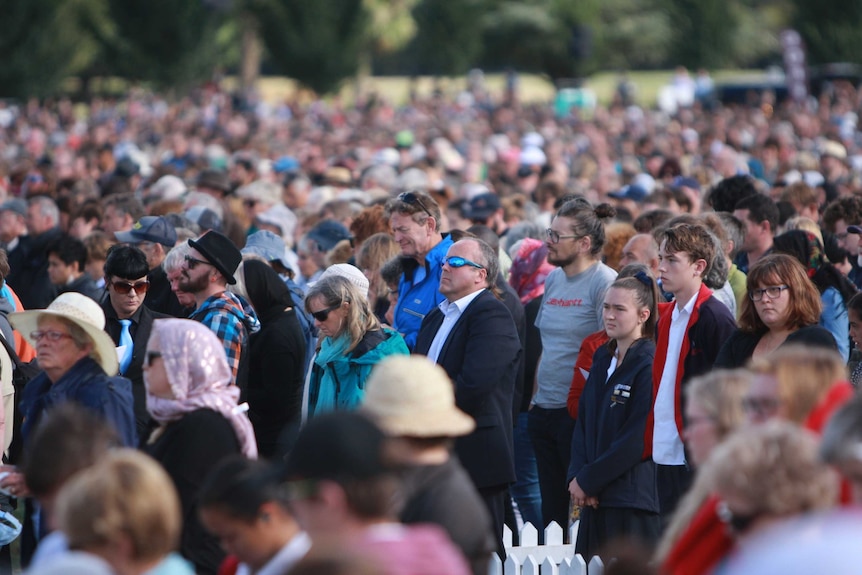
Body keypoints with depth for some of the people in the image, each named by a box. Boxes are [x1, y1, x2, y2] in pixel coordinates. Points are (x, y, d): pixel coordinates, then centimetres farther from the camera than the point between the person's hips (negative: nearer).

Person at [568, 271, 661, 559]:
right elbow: (583, 421, 14)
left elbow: (636, 440, -14)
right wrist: (577, 476, -2)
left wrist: (587, 480, -10)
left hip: (632, 499, -7)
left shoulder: (649, 365, -10)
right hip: (596, 496, 7)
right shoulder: (602, 358, 15)